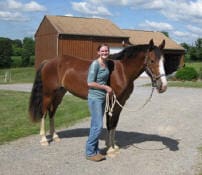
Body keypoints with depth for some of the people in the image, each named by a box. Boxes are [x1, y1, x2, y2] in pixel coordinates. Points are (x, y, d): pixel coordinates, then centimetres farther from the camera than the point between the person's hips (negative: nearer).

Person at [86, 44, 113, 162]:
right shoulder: (95, 64, -15)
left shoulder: (106, 64, 10)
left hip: (102, 98, 8)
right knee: (98, 126, -7)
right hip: (95, 98, -8)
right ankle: (90, 153, 5)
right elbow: (90, 83, -18)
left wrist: (107, 89, 9)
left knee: (96, 126, 13)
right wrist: (106, 87, -14)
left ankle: (95, 151, 22)